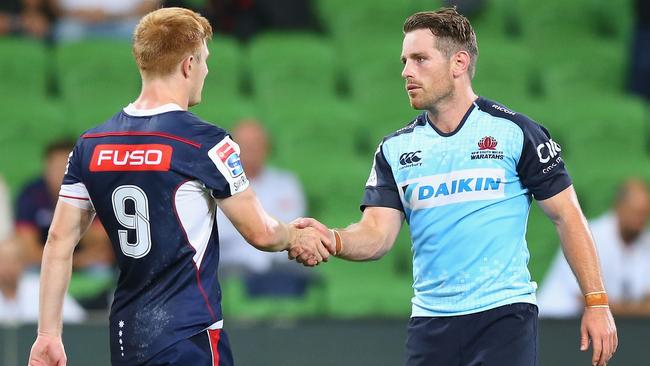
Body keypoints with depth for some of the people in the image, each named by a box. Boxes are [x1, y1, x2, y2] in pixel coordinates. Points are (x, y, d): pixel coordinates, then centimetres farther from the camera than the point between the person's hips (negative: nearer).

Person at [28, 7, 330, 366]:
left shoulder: (90, 145, 5)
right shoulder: (205, 143, -11)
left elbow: (59, 241, 7)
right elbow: (261, 233, -4)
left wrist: (48, 334, 11)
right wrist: (295, 238, 18)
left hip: (124, 337, 6)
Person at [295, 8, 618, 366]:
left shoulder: (514, 131, -2)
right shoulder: (395, 149, 9)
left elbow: (567, 216, 1)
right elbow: (377, 235, 1)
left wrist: (596, 303, -4)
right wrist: (332, 240, -21)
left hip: (504, 314, -4)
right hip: (430, 321, 4)